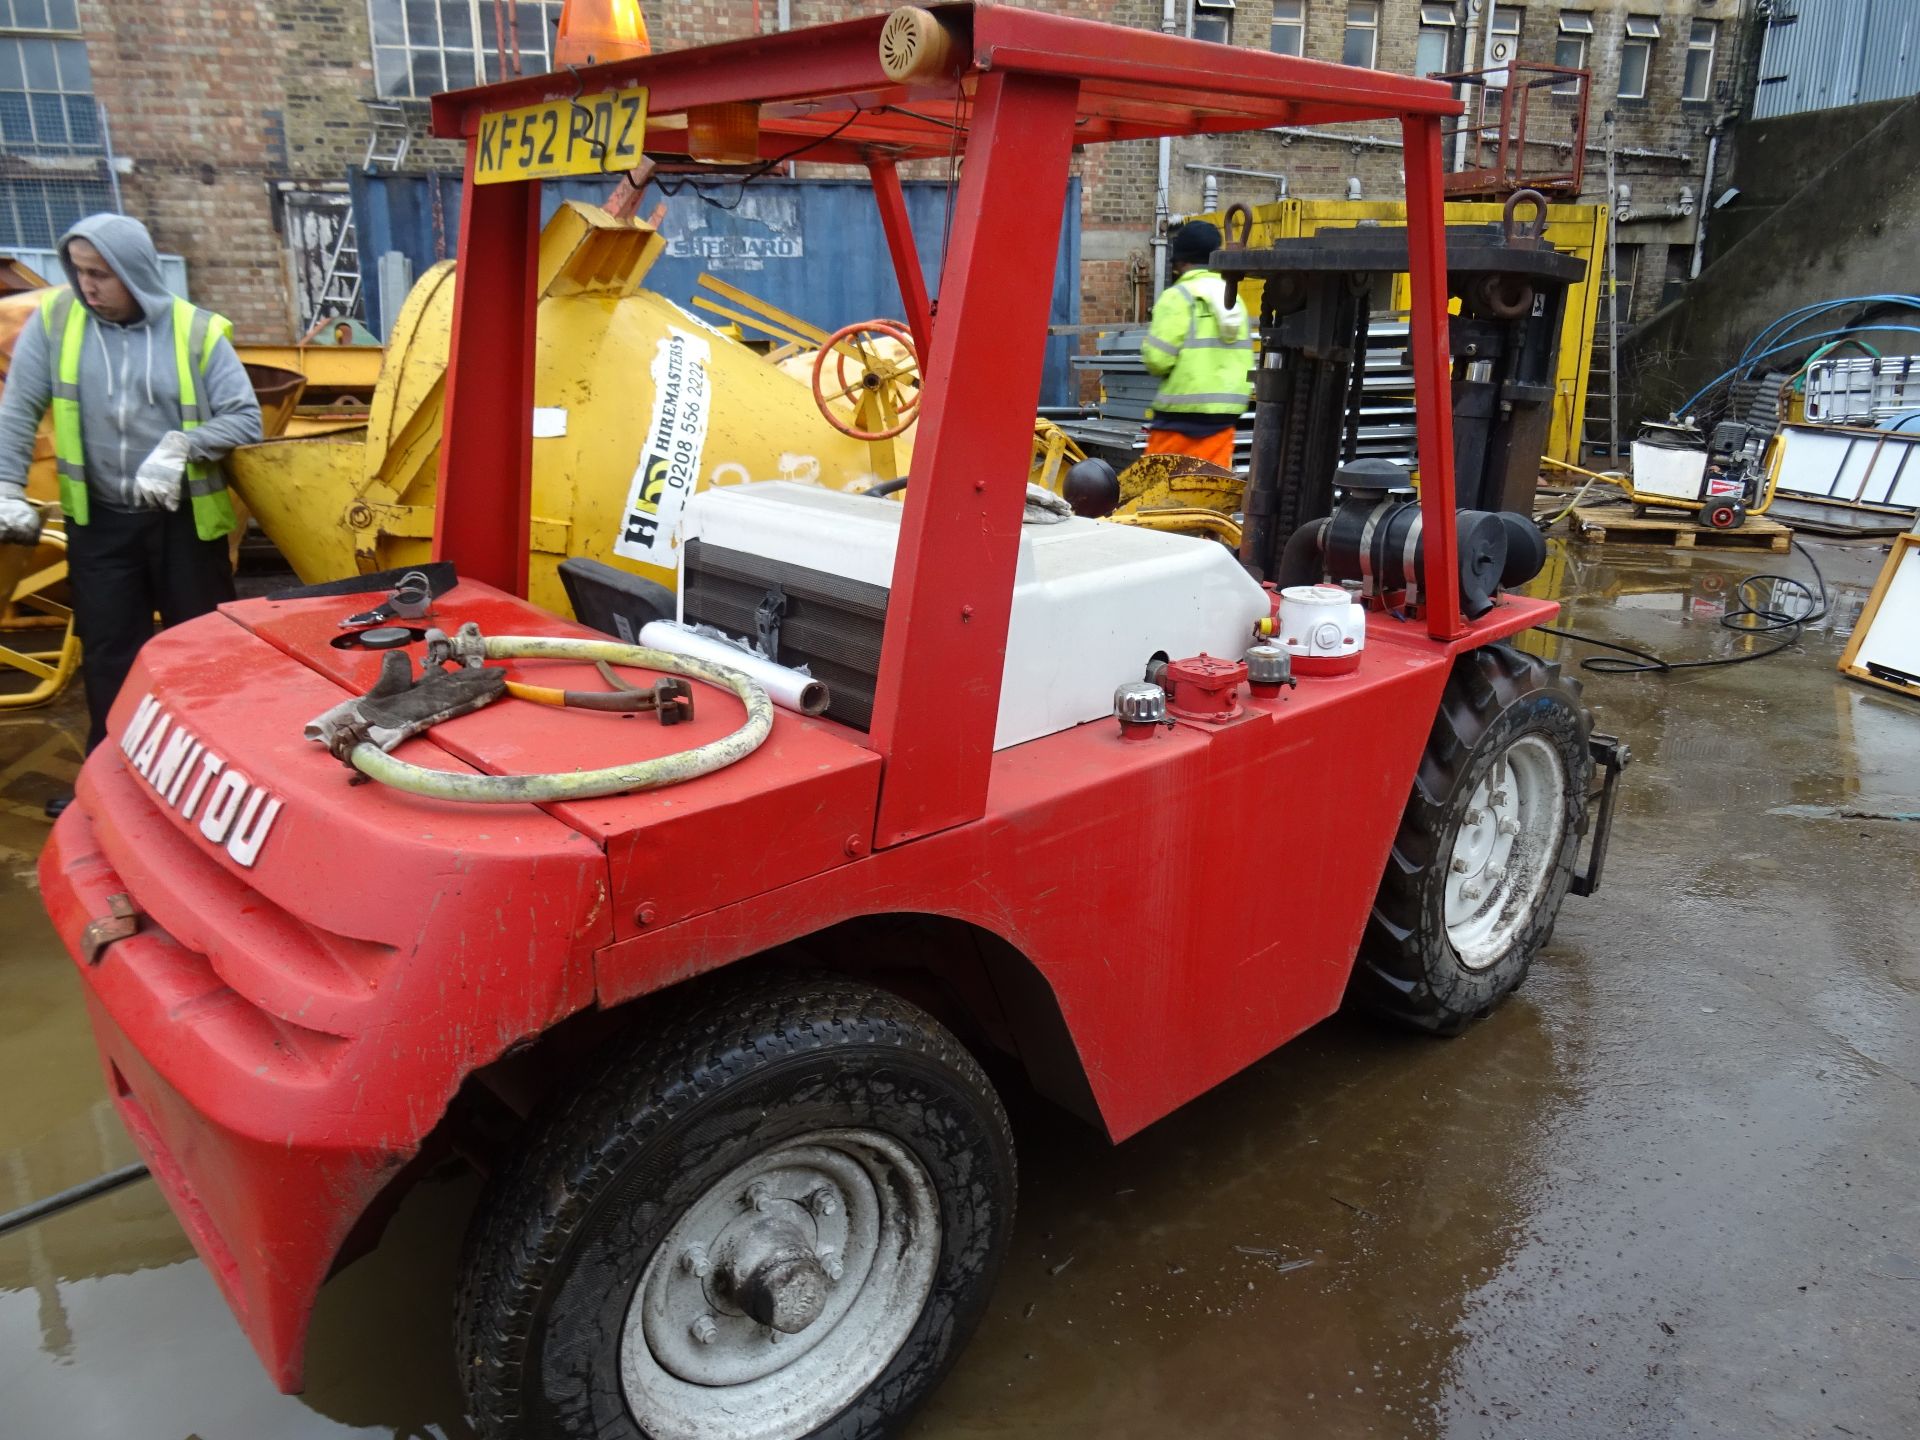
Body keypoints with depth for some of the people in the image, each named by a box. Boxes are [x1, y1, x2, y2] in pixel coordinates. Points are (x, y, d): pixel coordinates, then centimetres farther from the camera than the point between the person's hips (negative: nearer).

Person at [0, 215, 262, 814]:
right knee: (108, 654, 8)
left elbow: (246, 419, -8)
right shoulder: (54, 319, -2)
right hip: (100, 520, 2)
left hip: (187, 519, -1)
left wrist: (183, 445, -22)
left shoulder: (199, 332, -6)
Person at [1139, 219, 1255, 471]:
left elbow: (1157, 358, -14)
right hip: (1224, 412, 6)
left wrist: (1147, 345, 5)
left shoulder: (1178, 296, -8)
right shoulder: (1234, 298, 13)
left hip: (1181, 414, -6)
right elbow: (1245, 360, 14)